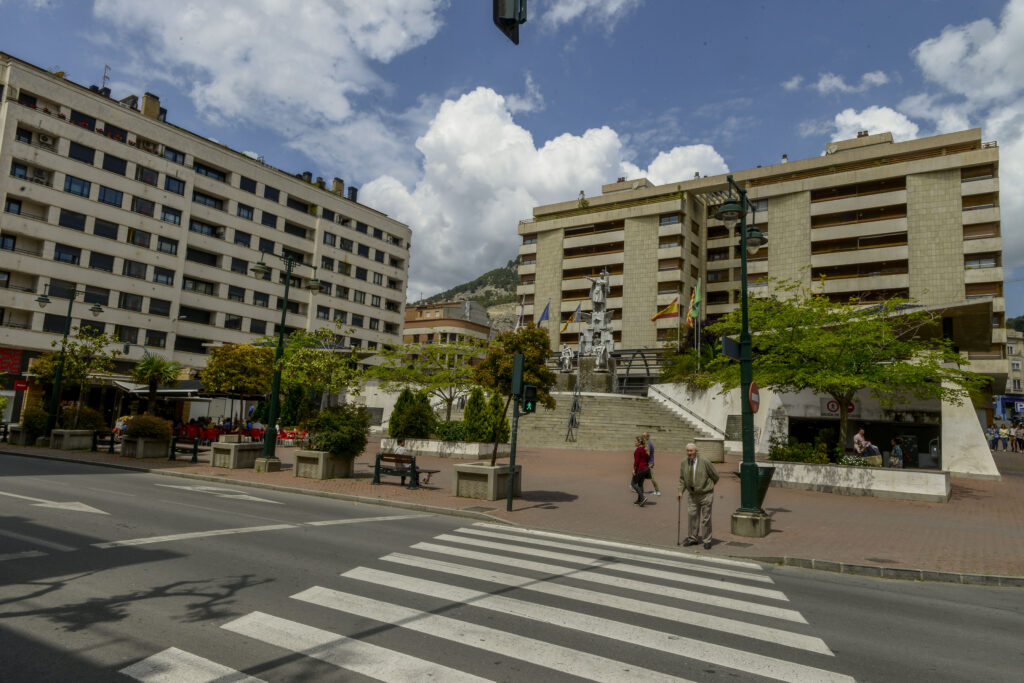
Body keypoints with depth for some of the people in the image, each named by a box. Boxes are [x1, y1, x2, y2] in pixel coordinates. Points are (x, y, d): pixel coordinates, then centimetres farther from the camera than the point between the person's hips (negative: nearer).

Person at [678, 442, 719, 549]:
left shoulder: (704, 461, -16)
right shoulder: (684, 463, -1)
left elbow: (715, 475, -4)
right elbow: (682, 479, 9)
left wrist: (709, 485, 8)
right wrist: (680, 491, -2)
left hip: (705, 494, -4)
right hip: (692, 495, 4)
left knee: (706, 518, 2)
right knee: (691, 516, 4)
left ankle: (707, 541, 14)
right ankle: (693, 539, 18)